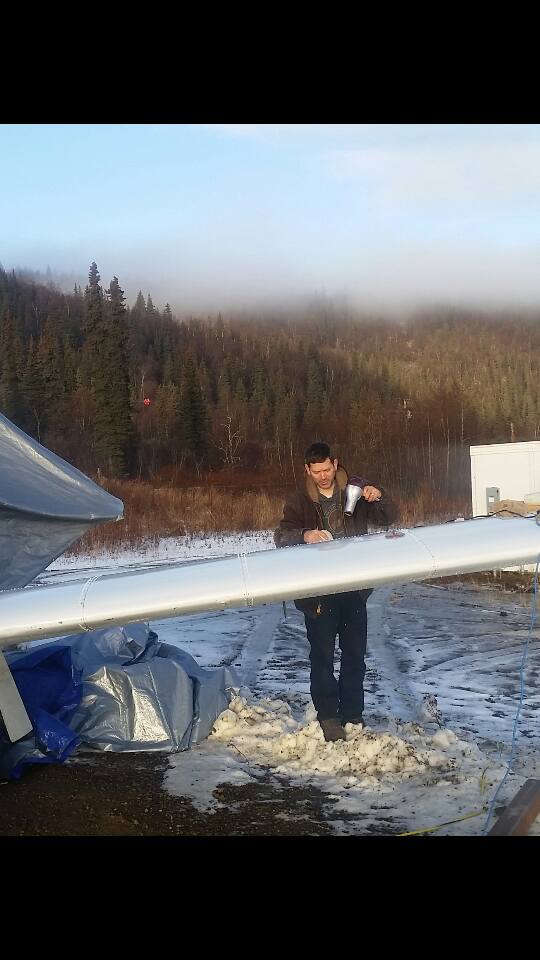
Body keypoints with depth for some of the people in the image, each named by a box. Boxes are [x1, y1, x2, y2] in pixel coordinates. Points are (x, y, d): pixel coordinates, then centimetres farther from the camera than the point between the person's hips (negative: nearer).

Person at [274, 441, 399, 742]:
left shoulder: (355, 490, 4)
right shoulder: (300, 500, -1)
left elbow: (389, 518, 6)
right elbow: (281, 536, -12)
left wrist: (378, 497, -16)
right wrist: (304, 534, -34)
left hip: (354, 586, 2)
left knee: (355, 653, 9)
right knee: (323, 655, 0)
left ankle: (352, 715, 21)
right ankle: (328, 716, 11)